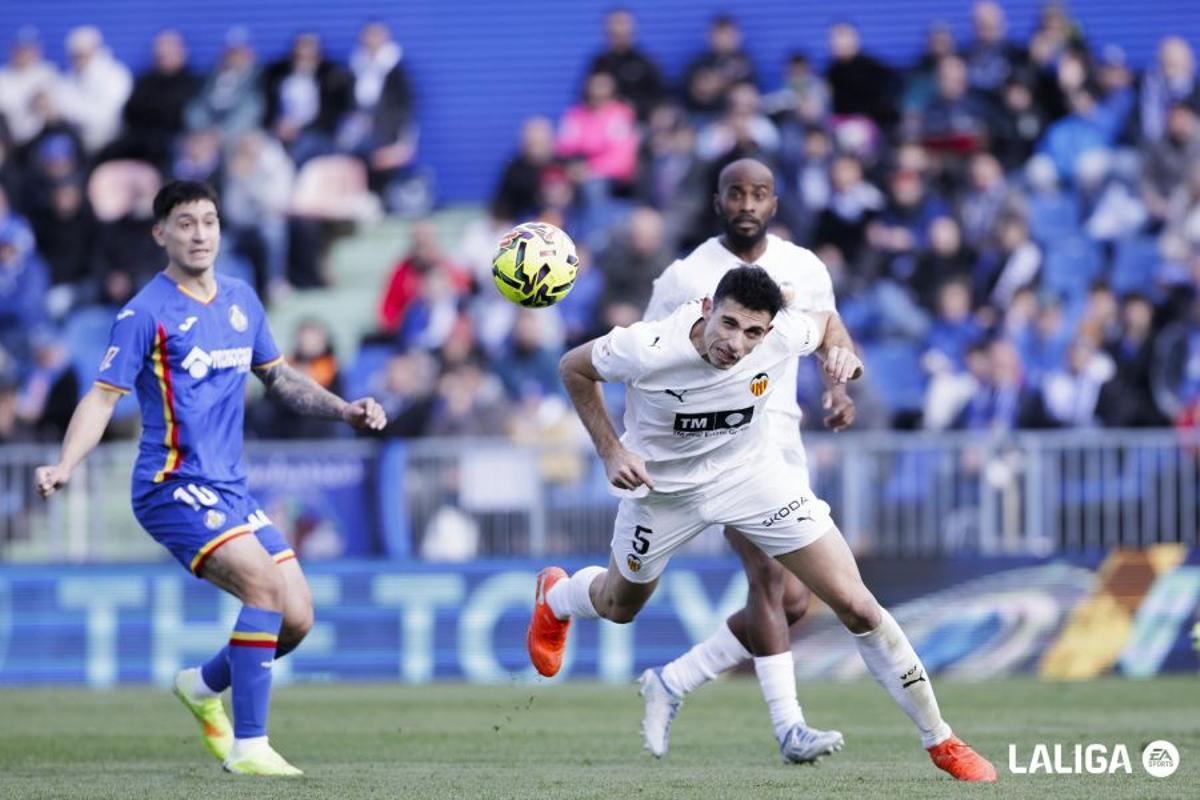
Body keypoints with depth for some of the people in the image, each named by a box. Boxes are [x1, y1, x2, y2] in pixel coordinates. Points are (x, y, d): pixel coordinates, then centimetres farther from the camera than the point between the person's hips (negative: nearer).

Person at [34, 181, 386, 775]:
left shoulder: (240, 301, 12)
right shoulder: (147, 313, -8)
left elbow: (280, 379, 25)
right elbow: (103, 397, -11)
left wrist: (345, 410, 11)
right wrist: (64, 467, -25)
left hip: (230, 489, 7)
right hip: (173, 487, -7)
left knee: (297, 619, 1)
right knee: (264, 582, -26)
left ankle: (204, 686, 28)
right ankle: (247, 747, -21)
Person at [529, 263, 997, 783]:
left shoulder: (784, 335, -27)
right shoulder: (647, 349, -35)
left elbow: (823, 319, 0)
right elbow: (574, 368, -13)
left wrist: (837, 353, -21)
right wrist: (610, 452, -19)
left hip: (753, 473, 1)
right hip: (663, 484, -1)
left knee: (856, 604, -10)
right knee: (618, 607, 25)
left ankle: (940, 742, 4)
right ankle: (554, 598, 64)